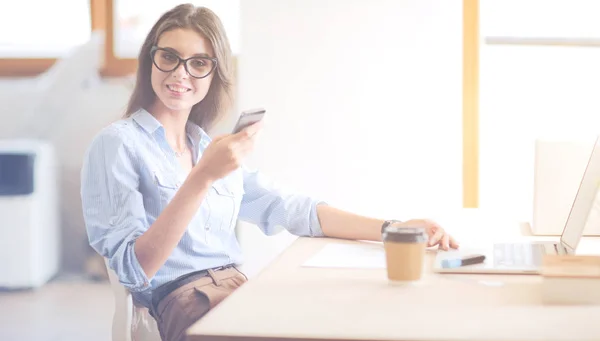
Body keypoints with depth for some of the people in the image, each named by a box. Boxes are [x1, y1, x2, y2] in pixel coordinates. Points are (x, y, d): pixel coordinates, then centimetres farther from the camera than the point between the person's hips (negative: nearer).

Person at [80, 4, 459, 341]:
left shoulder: (213, 145, 19)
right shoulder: (117, 144, -2)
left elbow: (287, 209, 13)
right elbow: (134, 269, -12)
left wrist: (394, 229, 3)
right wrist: (202, 177, -21)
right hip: (179, 302, -6)